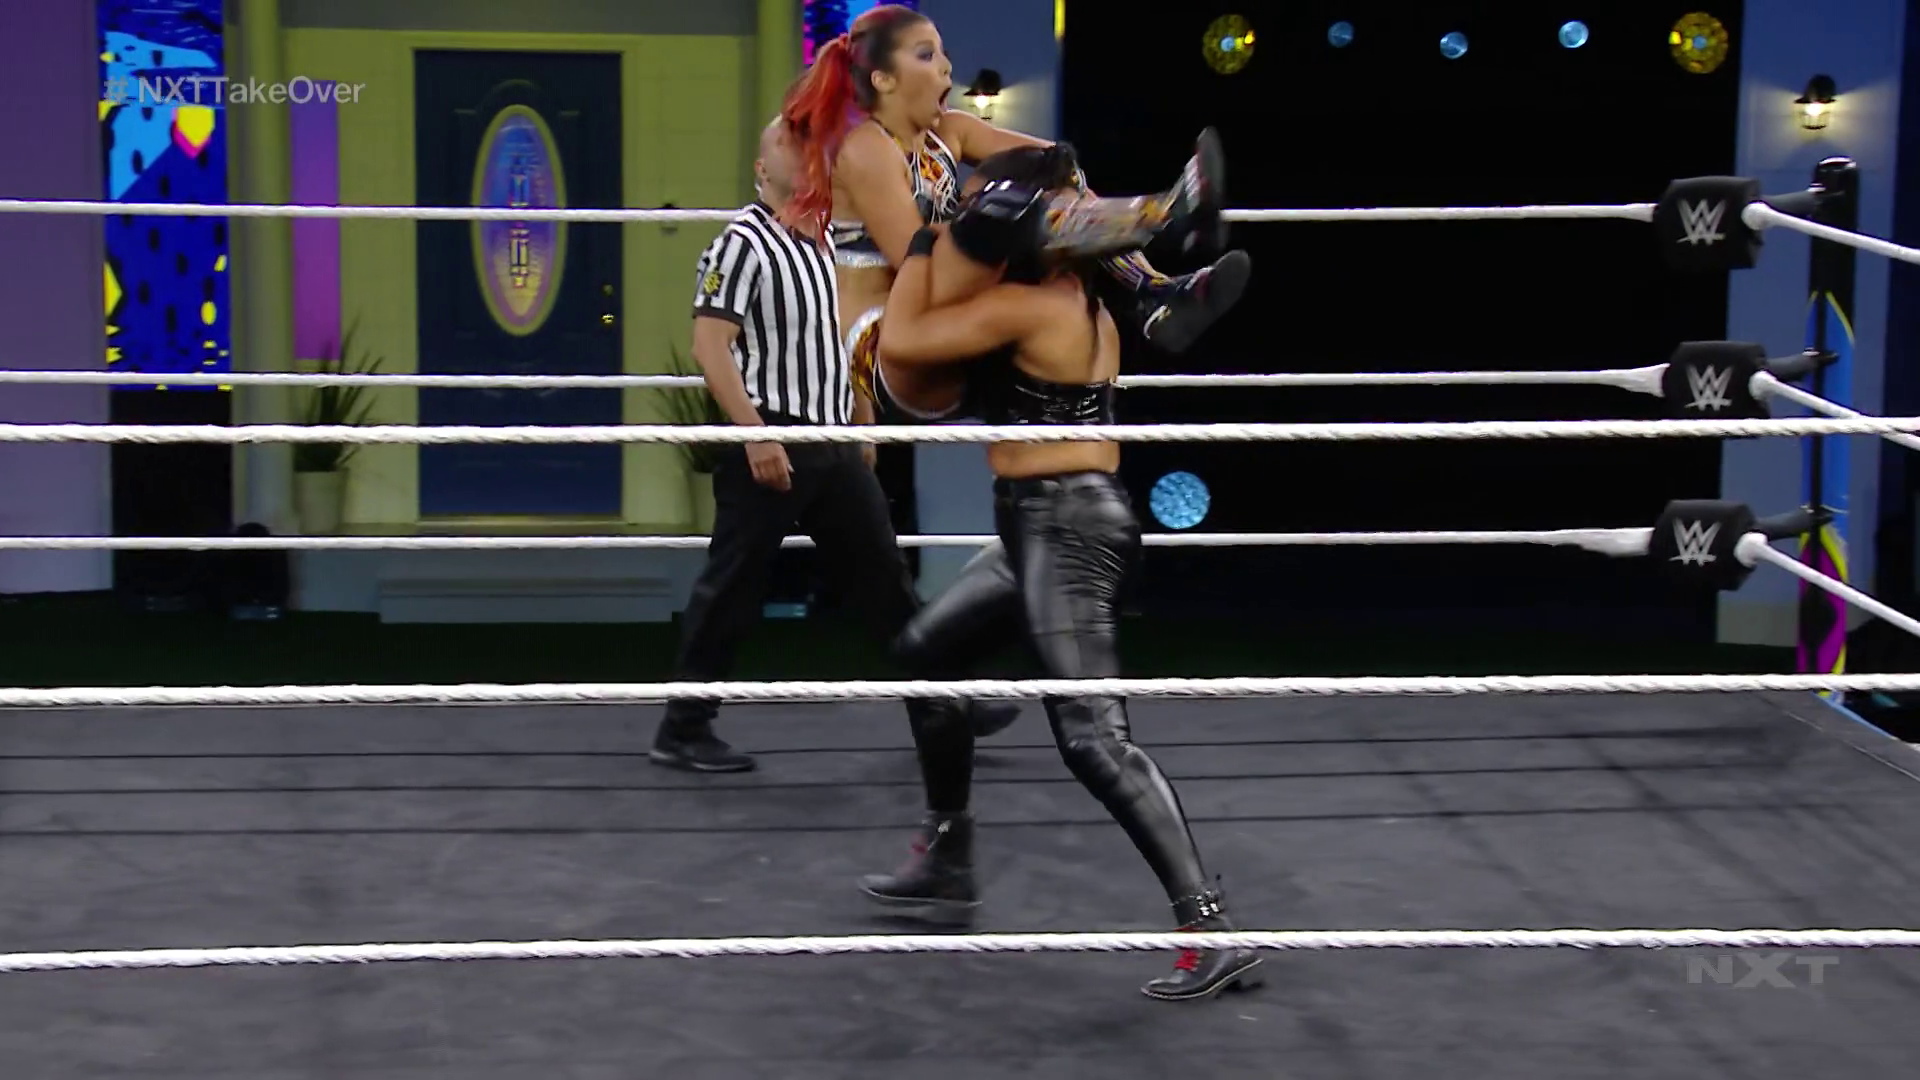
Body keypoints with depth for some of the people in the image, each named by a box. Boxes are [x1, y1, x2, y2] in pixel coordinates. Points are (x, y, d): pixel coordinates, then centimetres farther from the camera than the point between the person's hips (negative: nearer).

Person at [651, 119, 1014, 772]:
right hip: (771, 442, -8)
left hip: (833, 443, 8)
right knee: (731, 593, -3)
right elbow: (709, 346, -18)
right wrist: (755, 433, -24)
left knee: (885, 576, 12)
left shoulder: (823, 241, 14)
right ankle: (682, 731, 7)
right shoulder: (743, 242, -11)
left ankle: (936, 702, 21)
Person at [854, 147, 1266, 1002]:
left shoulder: (1021, 306, -15)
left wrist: (929, 240, -4)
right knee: (927, 653, 23)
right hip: (1053, 523, 11)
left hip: (1065, 525, -11)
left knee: (1092, 737, -17)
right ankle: (945, 864, 33)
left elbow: (900, 341, -15)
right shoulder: (1076, 294, 13)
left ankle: (1213, 931, -21)